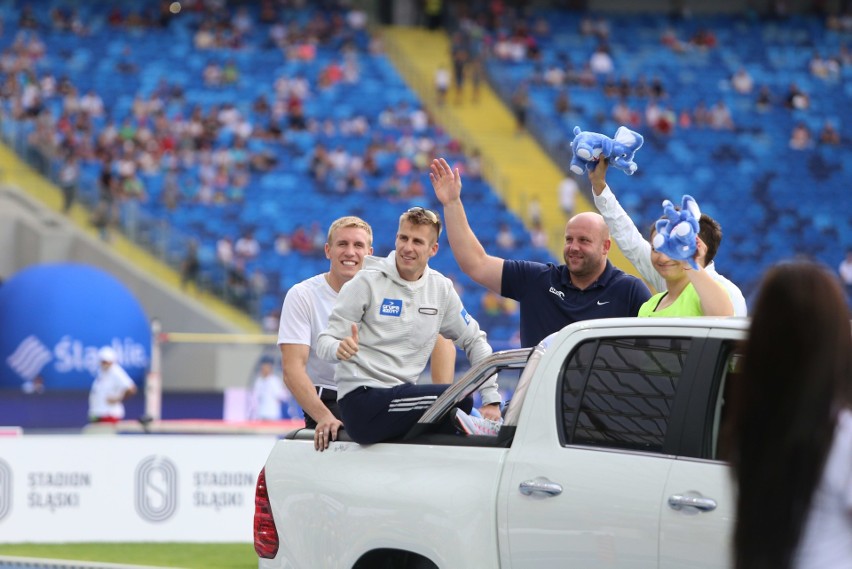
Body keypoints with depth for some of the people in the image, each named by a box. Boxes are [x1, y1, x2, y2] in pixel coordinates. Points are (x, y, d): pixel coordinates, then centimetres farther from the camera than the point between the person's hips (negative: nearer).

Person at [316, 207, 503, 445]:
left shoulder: (441, 288, 11)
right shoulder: (367, 282, -3)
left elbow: (474, 341, 20)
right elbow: (325, 341, -3)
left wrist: (491, 398, 8)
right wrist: (339, 349, -28)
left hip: (402, 395, 6)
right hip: (361, 398, -6)